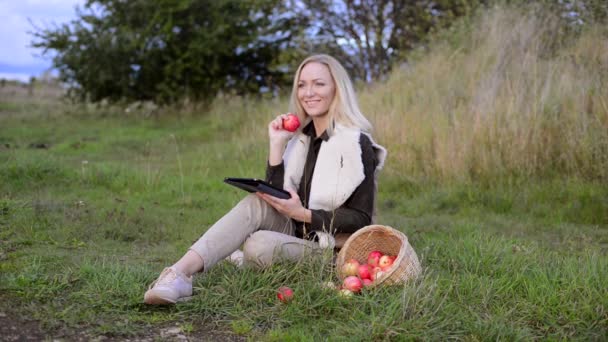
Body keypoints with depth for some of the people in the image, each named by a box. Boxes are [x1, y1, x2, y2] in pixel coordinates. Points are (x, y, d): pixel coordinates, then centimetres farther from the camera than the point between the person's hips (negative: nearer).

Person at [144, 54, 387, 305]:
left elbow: (361, 219, -12)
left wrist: (304, 214, -23)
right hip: (293, 233, 6)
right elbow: (276, 196, 2)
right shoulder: (300, 137, 8)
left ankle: (237, 262, 3)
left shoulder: (356, 144, -12)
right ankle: (180, 274, -31)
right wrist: (277, 145, -7)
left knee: (260, 245, -31)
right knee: (256, 203, -23)